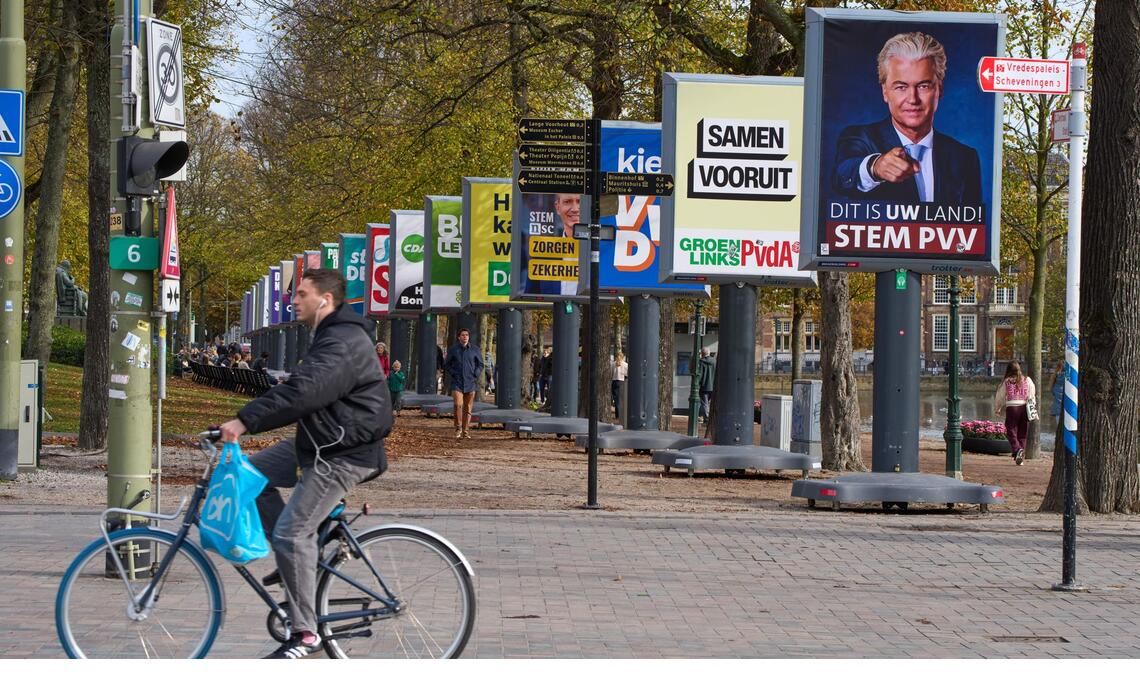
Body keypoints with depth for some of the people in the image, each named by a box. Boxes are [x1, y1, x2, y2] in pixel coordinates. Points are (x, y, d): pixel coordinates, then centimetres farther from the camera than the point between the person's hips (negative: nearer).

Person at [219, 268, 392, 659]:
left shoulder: (343, 343, -21)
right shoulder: (331, 337, 15)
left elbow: (302, 392, -32)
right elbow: (303, 392, 19)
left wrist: (245, 421, -33)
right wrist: (251, 421, 14)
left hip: (343, 454, -11)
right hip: (319, 443, 11)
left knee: (292, 531, -14)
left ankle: (305, 634, -7)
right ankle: (292, 561, 13)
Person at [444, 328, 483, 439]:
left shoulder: (474, 349, 3)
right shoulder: (453, 349, 0)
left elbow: (480, 364, 10)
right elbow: (446, 364, 9)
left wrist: (475, 375, -3)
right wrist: (453, 375, -5)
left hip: (470, 383, 2)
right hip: (457, 383, -2)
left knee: (468, 408, 4)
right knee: (458, 405, -17)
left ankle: (465, 431, 12)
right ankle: (458, 428, -1)